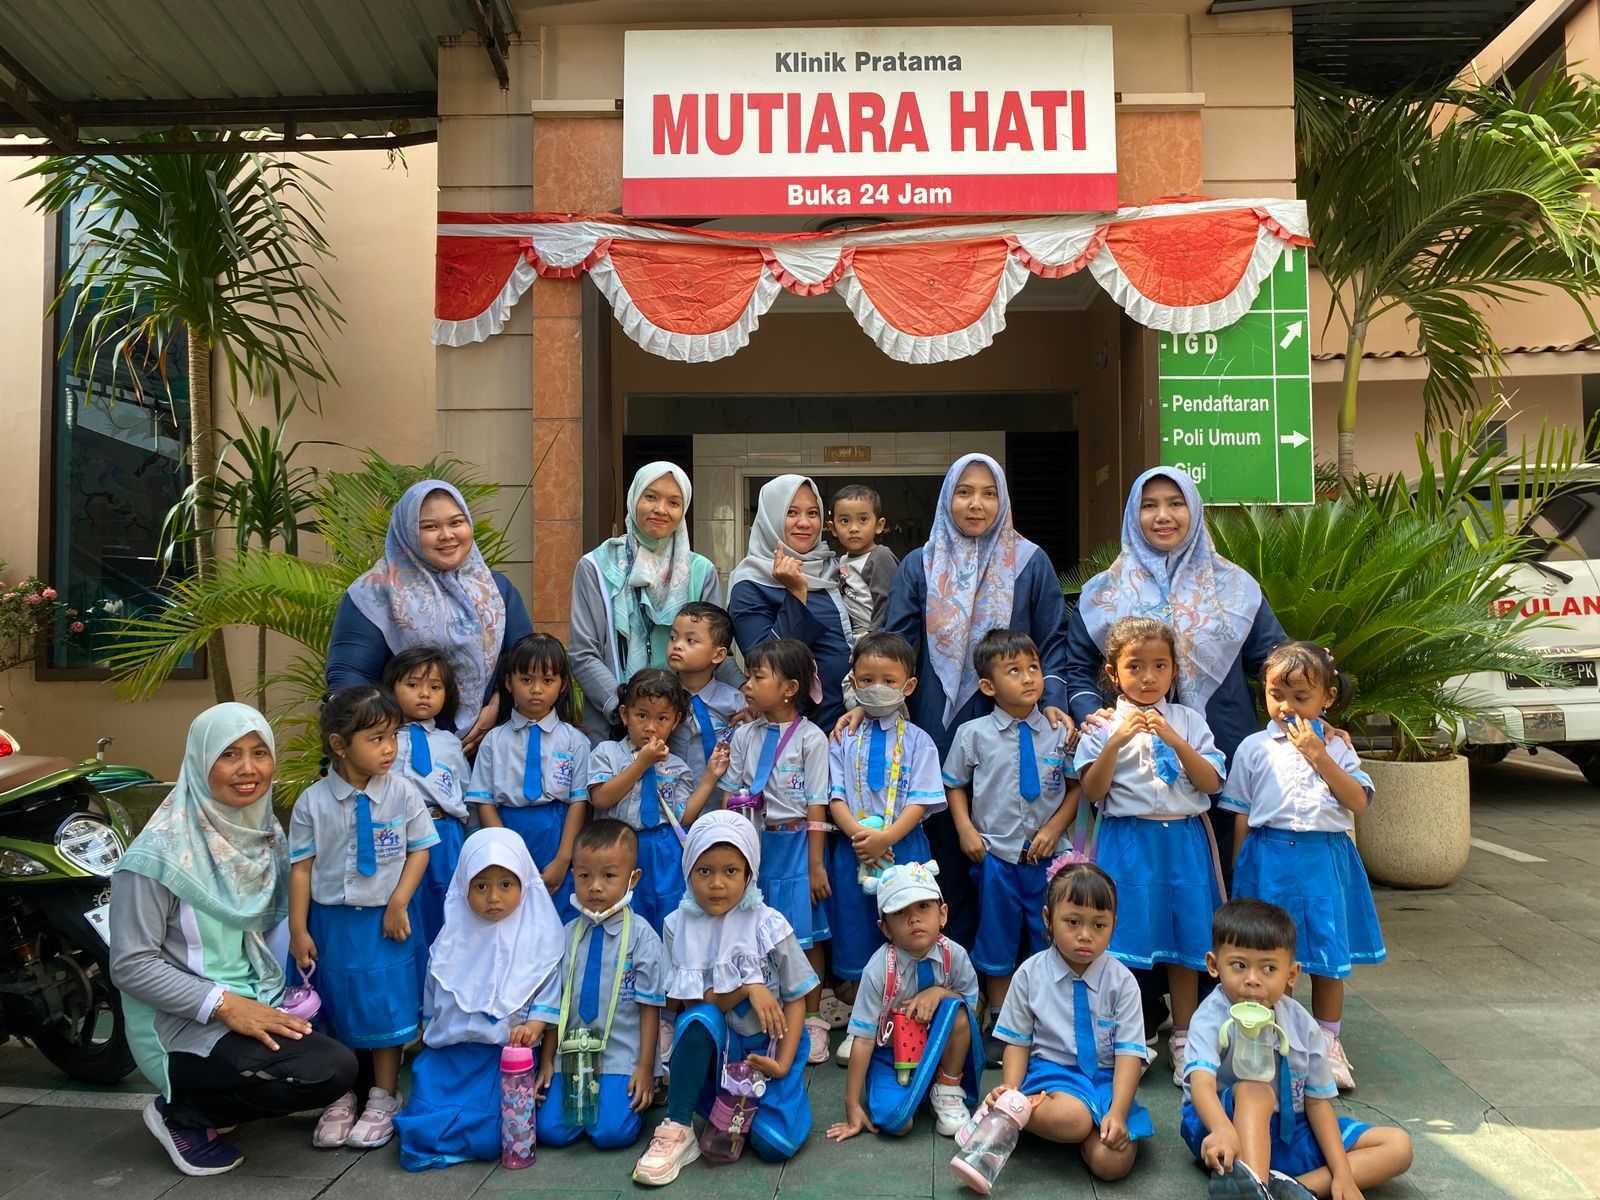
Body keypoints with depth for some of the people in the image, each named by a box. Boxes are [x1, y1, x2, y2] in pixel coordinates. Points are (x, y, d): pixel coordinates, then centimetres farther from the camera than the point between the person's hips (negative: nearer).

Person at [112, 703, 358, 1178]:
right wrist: (223, 1004, -24)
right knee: (330, 1069, -22)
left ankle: (216, 1099, 14)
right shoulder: (161, 852, -18)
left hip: (257, 1002, 8)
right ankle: (181, 1113, -1)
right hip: (185, 1023, -8)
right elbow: (130, 965, -17)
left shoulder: (266, 832, 3)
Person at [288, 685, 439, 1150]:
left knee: (386, 1006, 6)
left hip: (385, 920, 0)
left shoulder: (403, 793, -9)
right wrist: (298, 930, -4)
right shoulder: (313, 802, -8)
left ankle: (383, 1099, 24)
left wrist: (398, 903, -11)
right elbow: (301, 867, -4)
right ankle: (340, 1098, 30)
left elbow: (419, 851, -2)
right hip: (331, 920, 1)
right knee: (336, 1009, 12)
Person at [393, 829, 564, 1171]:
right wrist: (429, 1035, 19)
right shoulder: (453, 938, 7)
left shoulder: (538, 936, -4)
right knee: (421, 1134, -14)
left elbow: (548, 994, -4)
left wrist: (533, 1026, -21)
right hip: (448, 1051, 3)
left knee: (487, 1140, -18)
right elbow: (434, 999, 19)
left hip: (506, 1052, -3)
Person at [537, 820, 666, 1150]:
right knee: (551, 1130, -10)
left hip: (620, 1058, -4)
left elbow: (649, 1007, -5)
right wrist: (547, 1060, 9)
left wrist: (645, 1068, -6)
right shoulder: (568, 935, 4)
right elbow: (556, 1002, 9)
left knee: (611, 1132, -19)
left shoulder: (641, 936, -8)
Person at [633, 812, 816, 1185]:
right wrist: (747, 988, -24)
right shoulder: (679, 926, -8)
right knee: (699, 1019, -34)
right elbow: (692, 1003, -9)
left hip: (766, 1044, 0)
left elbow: (795, 1000, -6)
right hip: (714, 1043, 0)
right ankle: (677, 1130, -20)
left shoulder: (769, 925, -12)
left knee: (776, 1143, -19)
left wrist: (783, 1064, -17)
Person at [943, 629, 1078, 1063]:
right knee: (998, 941, 13)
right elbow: (955, 786, 5)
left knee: (1050, 941, 10)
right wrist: (966, 830, -5)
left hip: (1047, 854, 1)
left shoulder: (1059, 732, -3)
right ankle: (998, 1024, 28)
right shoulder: (973, 734, -4)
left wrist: (1054, 827, -7)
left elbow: (1077, 786, 3)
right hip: (996, 854, 0)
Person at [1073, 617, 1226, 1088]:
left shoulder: (1188, 721, 6)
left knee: (1185, 938, 9)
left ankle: (1183, 1040, 25)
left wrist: (1174, 740, -16)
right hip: (1127, 842, -2)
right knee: (1125, 940, 1)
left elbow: (1211, 783, -2)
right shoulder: (1103, 726, 0)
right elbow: (1092, 792, -7)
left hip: (1184, 841, 2)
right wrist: (1116, 741, -19)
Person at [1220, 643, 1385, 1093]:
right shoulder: (1255, 748, 3)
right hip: (1270, 857, -1)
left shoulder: (1336, 747, 6)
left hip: (1325, 858, 1)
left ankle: (1328, 1044, 25)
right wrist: (1241, 874, 3)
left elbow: (1358, 801, -7)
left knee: (1329, 955, 9)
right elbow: (1242, 817, 5)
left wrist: (1318, 755, -13)